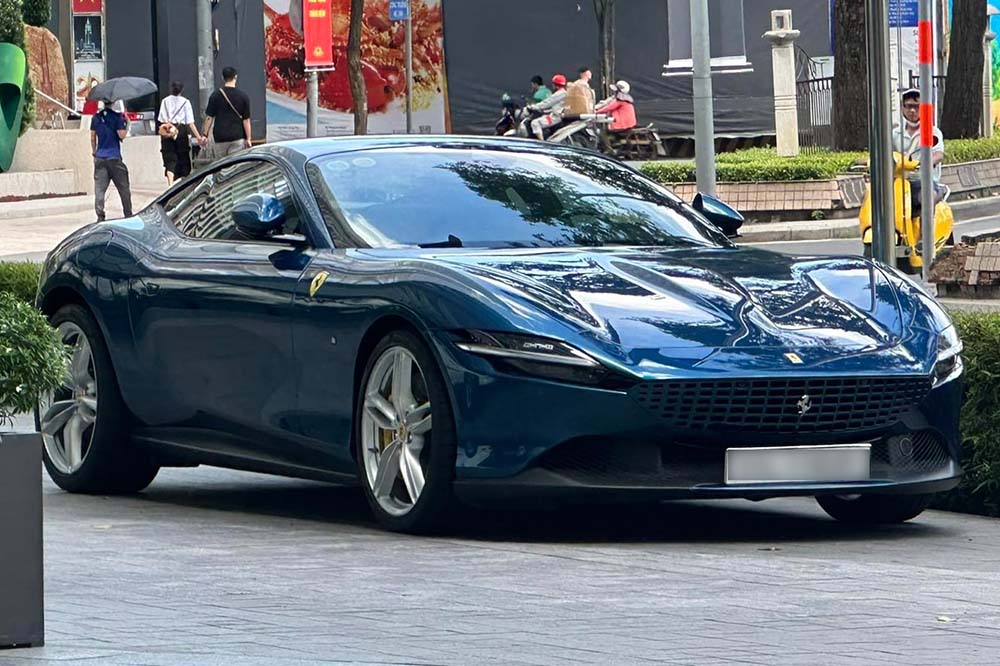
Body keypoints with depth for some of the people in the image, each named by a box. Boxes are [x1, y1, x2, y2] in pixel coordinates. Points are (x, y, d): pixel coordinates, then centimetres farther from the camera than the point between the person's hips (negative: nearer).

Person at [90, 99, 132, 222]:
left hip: (100, 157, 3)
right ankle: (128, 215, 14)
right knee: (123, 189, 9)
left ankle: (100, 215, -12)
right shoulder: (117, 116, -8)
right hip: (114, 157, -3)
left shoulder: (96, 118, 5)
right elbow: (122, 135, -11)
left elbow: (92, 138, 9)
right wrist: (127, 123, 1)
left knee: (99, 188, -1)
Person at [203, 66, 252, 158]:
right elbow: (246, 120, -1)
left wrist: (205, 135, 6)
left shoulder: (215, 95, -2)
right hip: (237, 137, 0)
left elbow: (209, 117, -1)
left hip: (220, 137, 0)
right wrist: (248, 139, 3)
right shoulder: (243, 96, -2)